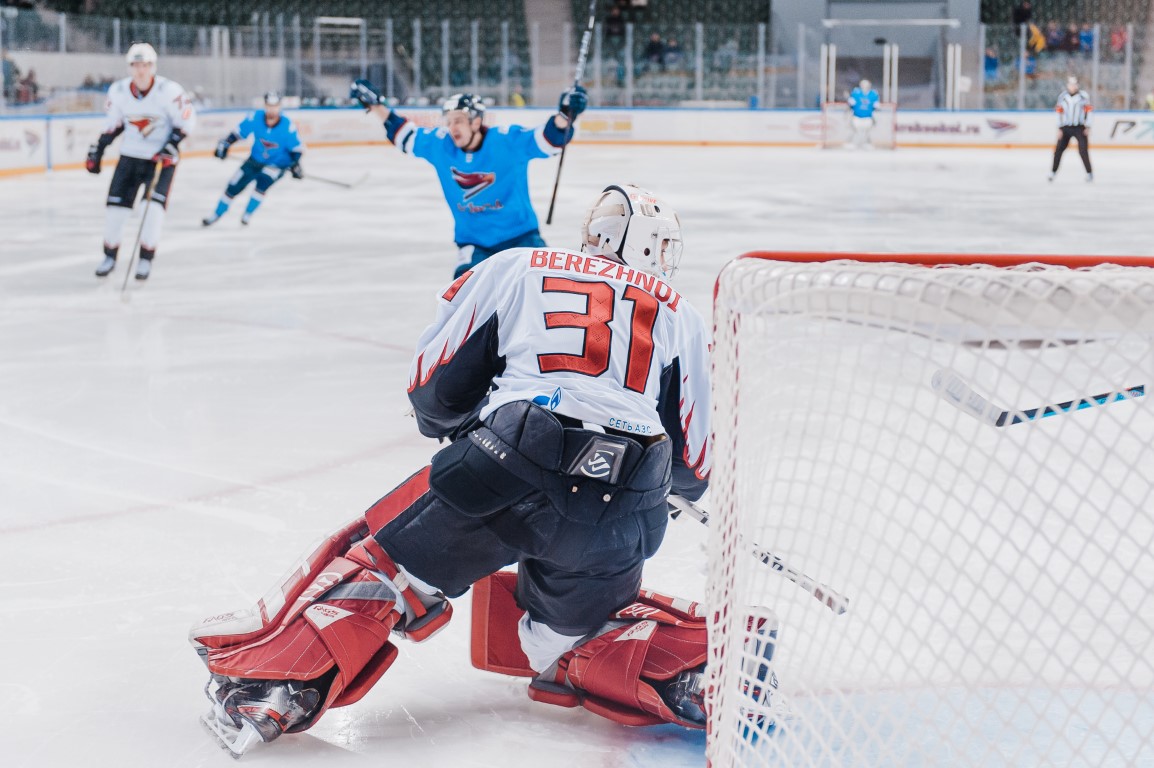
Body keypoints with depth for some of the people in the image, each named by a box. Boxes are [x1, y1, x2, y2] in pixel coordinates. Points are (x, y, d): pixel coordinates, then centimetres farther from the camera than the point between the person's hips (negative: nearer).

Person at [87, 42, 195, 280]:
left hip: (162, 157, -3)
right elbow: (113, 124, 9)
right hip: (130, 155, 4)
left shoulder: (169, 90, -19)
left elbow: (186, 121, -12)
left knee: (155, 205, -16)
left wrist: (171, 147, -22)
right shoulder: (118, 91, -6)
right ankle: (110, 256, 17)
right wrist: (97, 150, 8)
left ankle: (146, 259, -3)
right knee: (116, 204, 0)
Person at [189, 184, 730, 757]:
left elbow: (435, 387, 16)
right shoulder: (682, 317, 22)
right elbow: (692, 463, 20)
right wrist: (683, 486, 43)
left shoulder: (516, 268, 18)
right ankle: (684, 670, 6)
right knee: (572, 622, 26)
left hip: (510, 465, -2)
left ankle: (268, 689, 5)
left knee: (388, 560, 12)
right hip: (622, 512, 3)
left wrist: (450, 423, 38)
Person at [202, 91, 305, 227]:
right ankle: (216, 214, 22)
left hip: (278, 164, -3)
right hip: (255, 160, 3)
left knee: (263, 181, -29)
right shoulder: (256, 118, -18)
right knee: (234, 185, 1)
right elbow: (238, 132, -4)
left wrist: (295, 165, -26)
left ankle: (248, 214, -10)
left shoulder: (287, 126, -24)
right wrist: (224, 144, -12)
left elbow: (297, 148, -14)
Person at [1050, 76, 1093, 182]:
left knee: (1083, 150, -10)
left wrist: (1087, 127, -6)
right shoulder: (1062, 97, 3)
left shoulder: (1083, 96, -3)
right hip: (1066, 128, 3)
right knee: (1059, 149, -1)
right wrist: (1059, 128, 1)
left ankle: (1089, 172, 1)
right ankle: (1053, 172, 11)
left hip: (1080, 128, -2)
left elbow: (1088, 110, -1)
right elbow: (1059, 112, 7)